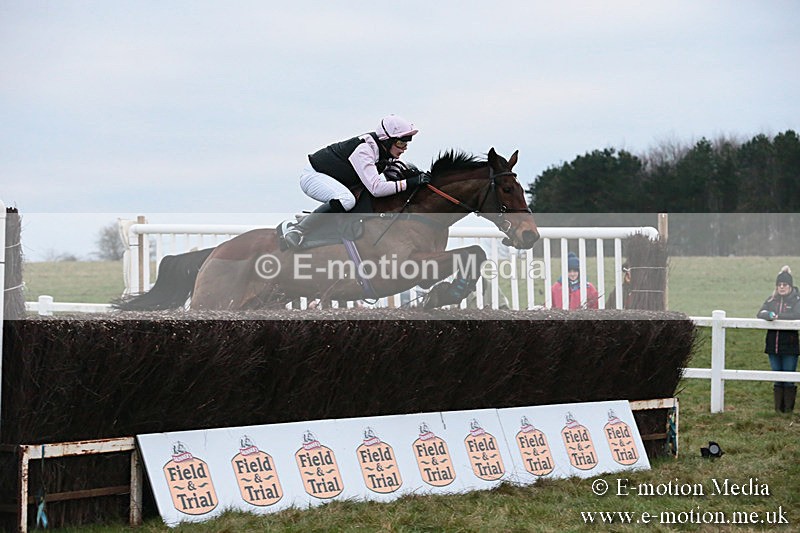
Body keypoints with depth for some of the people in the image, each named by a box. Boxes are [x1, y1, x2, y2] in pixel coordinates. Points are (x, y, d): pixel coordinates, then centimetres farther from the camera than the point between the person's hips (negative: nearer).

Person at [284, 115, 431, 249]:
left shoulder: (385, 149, -4)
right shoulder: (363, 149, -30)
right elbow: (376, 188, -37)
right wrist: (408, 183, -38)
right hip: (313, 175, -10)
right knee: (346, 200, -34)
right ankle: (297, 230, -26)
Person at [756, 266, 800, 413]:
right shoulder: (772, 300, 12)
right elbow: (760, 313, 0)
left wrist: (777, 316, -20)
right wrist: (769, 315, -22)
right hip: (773, 345, 4)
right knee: (777, 379, 8)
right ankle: (778, 408, 12)